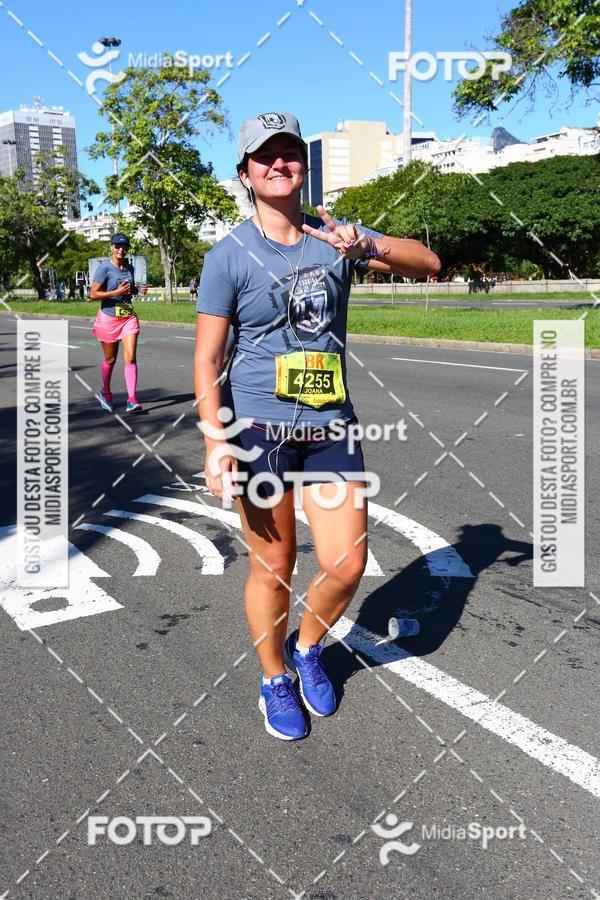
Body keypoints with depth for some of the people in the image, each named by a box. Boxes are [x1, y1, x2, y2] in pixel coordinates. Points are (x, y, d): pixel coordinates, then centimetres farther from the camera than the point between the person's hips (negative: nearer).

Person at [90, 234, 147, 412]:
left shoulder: (129, 267, 8)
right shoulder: (104, 268, -10)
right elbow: (93, 294, -14)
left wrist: (139, 290, 2)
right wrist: (116, 292, -24)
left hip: (129, 317, 4)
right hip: (108, 317, -4)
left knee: (130, 357, -9)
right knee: (110, 359, 10)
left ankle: (132, 399, -9)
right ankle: (105, 392, 34)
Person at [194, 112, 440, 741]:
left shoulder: (336, 235, 7)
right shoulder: (229, 256, -4)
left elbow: (428, 263, 1)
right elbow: (206, 360, -5)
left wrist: (368, 248, -19)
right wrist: (216, 442, -15)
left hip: (330, 427, 3)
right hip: (258, 427, -3)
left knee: (347, 566, -1)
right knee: (272, 565, 5)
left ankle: (306, 649, 30)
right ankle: (274, 680, 30)